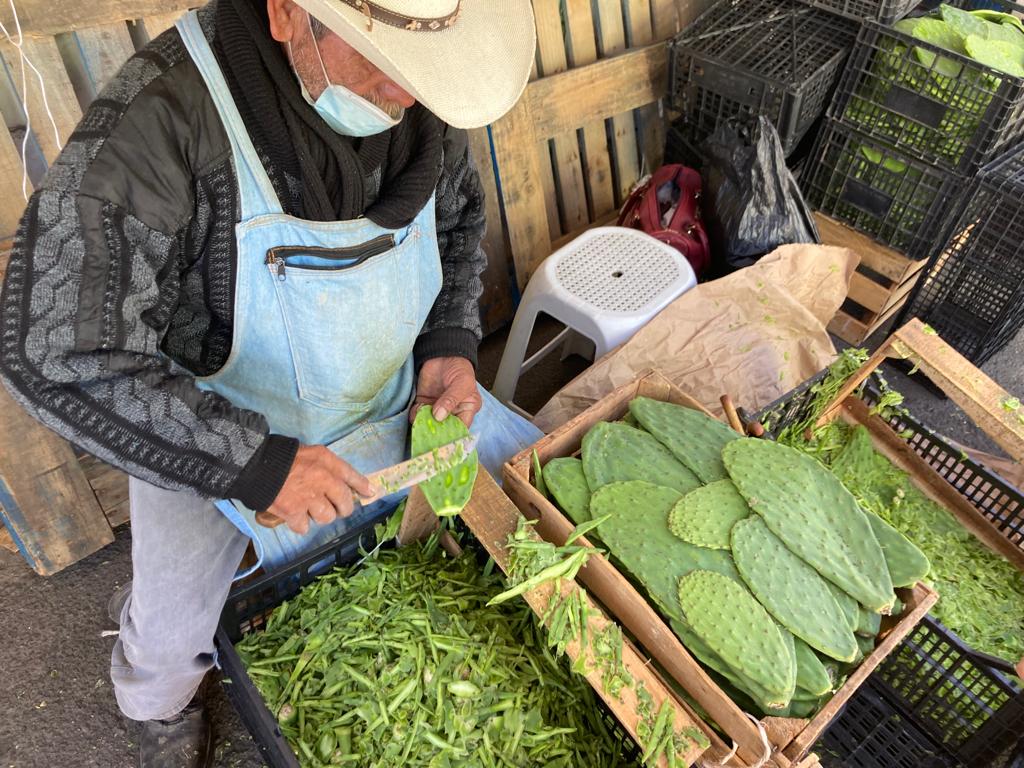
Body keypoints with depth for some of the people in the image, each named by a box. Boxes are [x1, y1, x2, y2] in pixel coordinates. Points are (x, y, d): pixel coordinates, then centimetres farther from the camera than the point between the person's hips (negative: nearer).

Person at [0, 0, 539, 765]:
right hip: (221, 437, -4)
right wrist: (256, 465, -32)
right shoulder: (158, 120, -33)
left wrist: (451, 344, -9)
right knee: (168, 645, 0)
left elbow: (458, 214, 5)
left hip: (395, 399, 5)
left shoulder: (418, 96, -15)